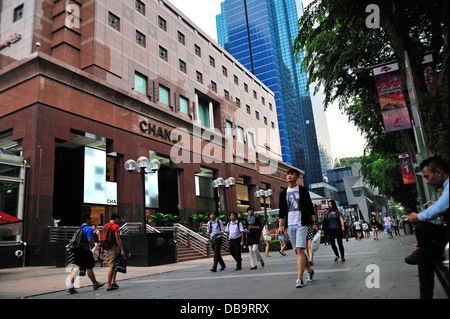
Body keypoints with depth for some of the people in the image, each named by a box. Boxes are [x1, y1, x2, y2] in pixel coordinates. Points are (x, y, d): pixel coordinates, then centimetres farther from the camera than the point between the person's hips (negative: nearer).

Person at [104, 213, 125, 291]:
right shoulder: (115, 226, -11)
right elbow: (118, 239, -16)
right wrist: (121, 250, -15)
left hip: (107, 248, 9)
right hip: (113, 248, -9)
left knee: (116, 264, 18)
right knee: (112, 266, -5)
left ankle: (113, 282, 19)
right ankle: (109, 285, -3)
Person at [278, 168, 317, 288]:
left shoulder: (303, 190, 4)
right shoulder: (283, 193, 12)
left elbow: (310, 208, 5)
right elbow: (282, 212, 11)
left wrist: (314, 222, -2)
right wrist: (280, 226, 2)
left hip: (302, 224, -4)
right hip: (290, 225, 4)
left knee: (300, 250, -13)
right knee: (297, 251, 9)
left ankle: (299, 279, -11)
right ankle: (310, 270, 31)